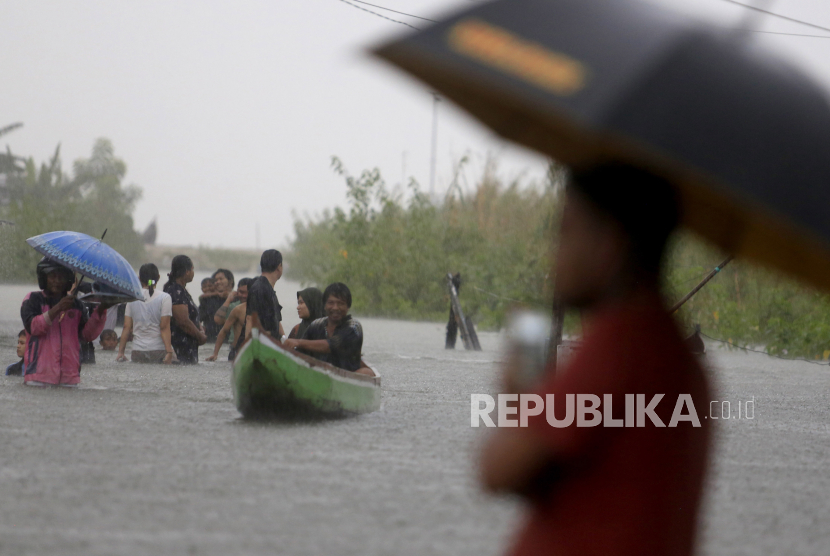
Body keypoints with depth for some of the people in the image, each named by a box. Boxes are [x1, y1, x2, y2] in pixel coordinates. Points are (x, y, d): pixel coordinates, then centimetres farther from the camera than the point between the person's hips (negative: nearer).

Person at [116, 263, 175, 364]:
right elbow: (164, 328, -8)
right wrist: (169, 352, -10)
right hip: (159, 351, -3)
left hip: (137, 352, 3)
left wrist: (120, 352, 9)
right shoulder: (164, 298, -2)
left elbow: (127, 327, 6)